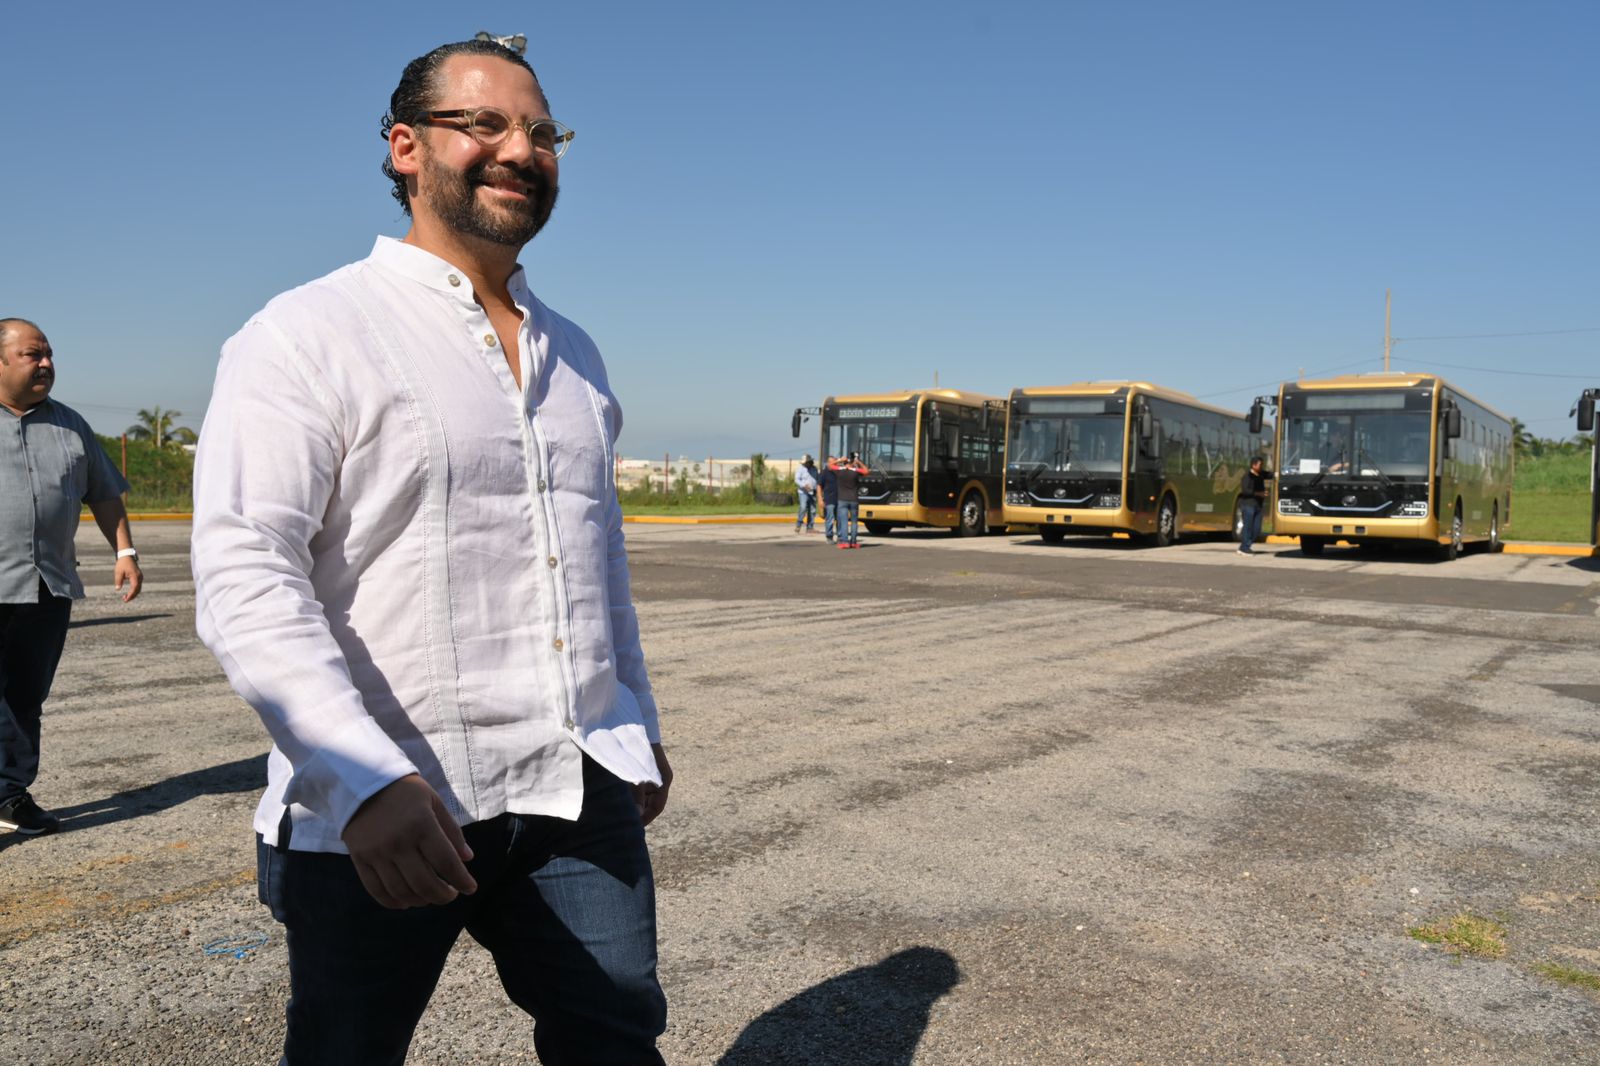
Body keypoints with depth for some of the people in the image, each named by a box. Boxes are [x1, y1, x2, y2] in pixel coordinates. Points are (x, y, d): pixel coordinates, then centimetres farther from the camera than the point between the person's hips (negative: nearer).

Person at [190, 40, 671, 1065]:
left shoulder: (573, 353, 15)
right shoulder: (309, 335, -6)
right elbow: (243, 575, -16)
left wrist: (638, 726, 24)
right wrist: (367, 782, -27)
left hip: (580, 791, 5)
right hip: (379, 810, -4)